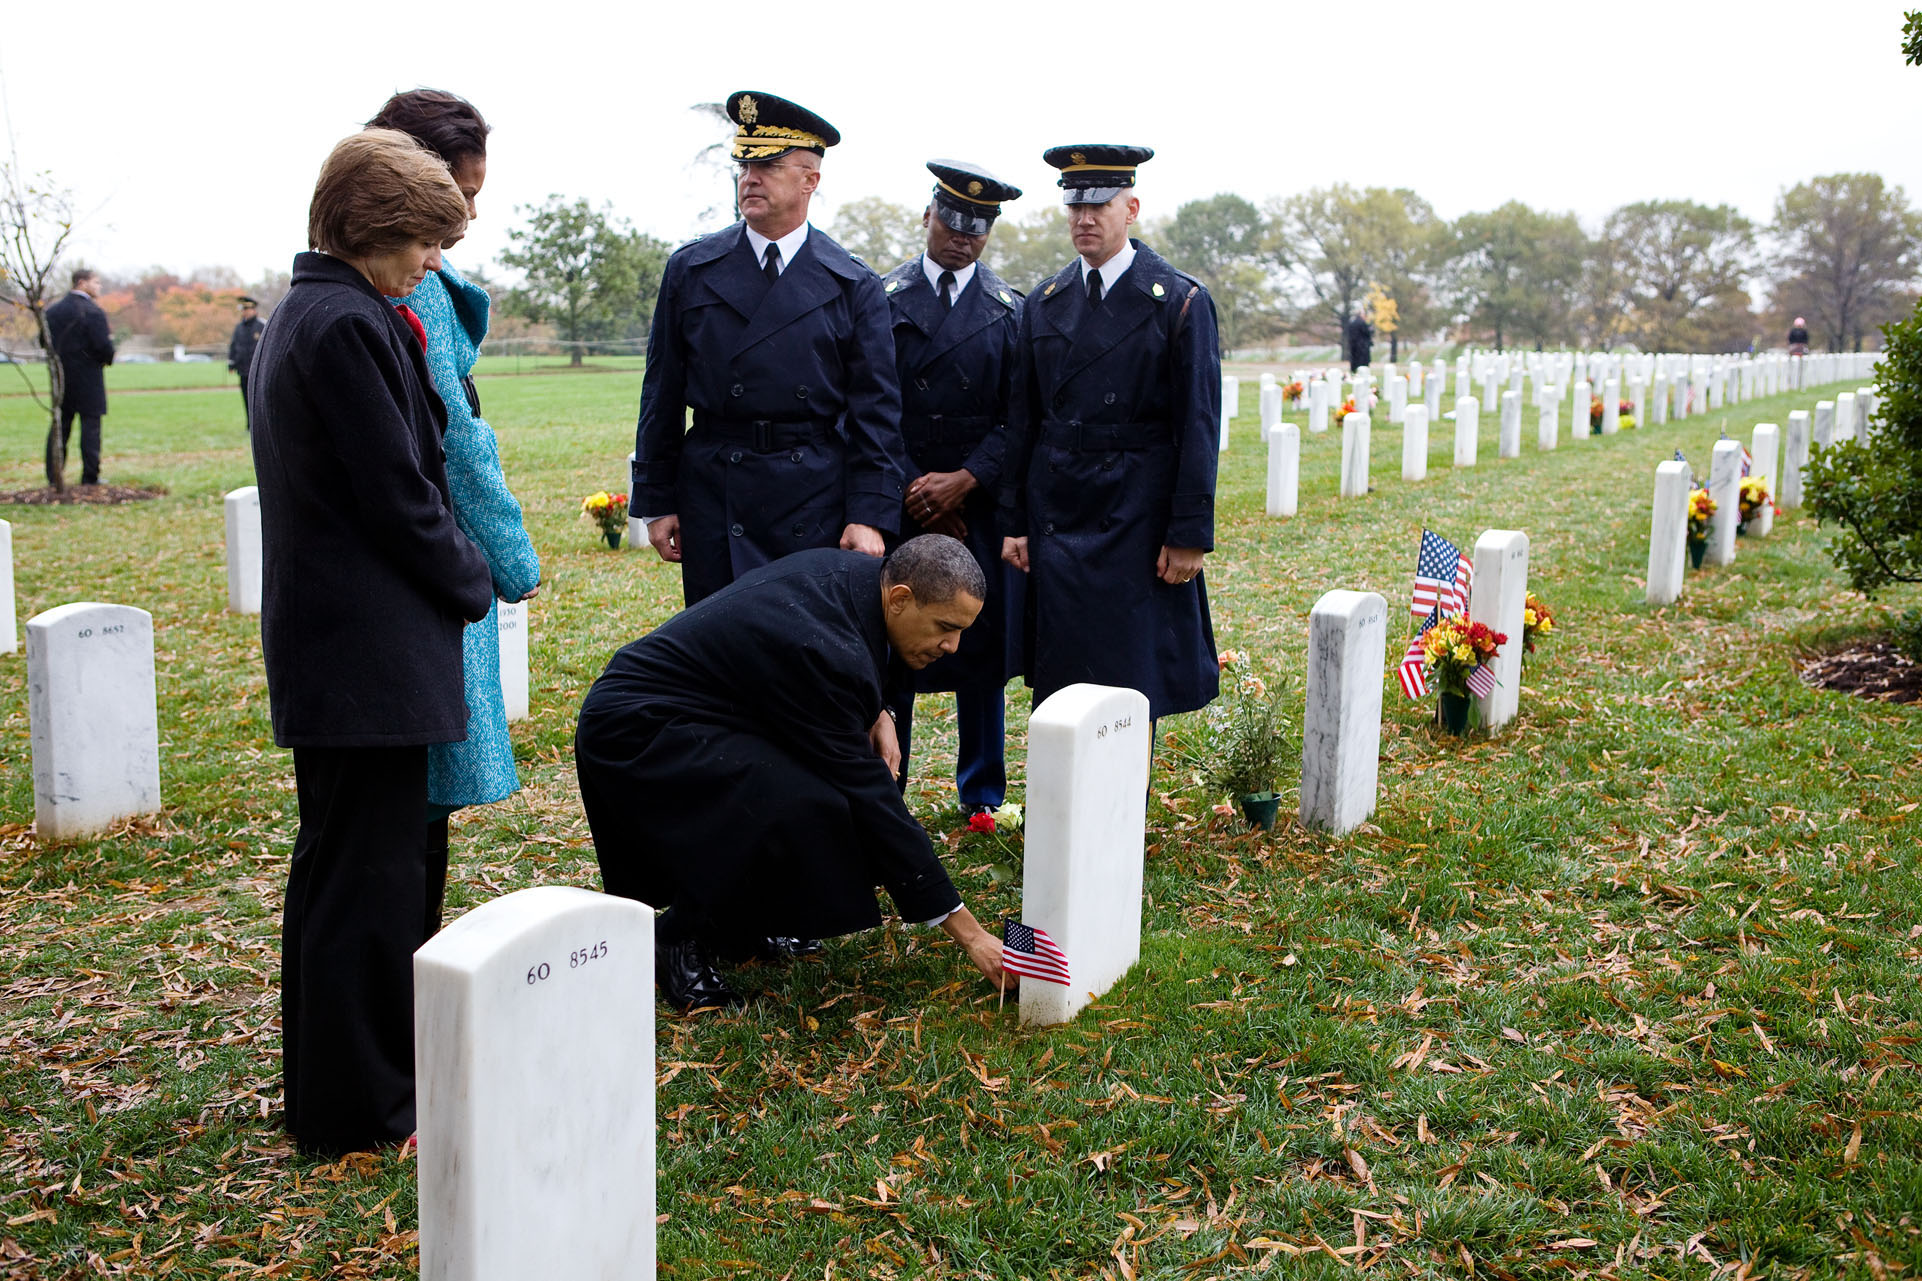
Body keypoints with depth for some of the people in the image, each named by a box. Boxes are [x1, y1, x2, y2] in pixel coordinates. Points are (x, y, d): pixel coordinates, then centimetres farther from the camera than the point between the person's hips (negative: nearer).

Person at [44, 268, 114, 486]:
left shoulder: (53, 311, 6)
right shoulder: (93, 312, -14)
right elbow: (104, 346, -19)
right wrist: (108, 358, 2)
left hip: (60, 377, 6)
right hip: (87, 379, -6)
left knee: (60, 425, 11)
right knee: (90, 424, 0)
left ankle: (53, 475, 13)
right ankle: (90, 476, 0)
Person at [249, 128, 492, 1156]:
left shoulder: (298, 317, 15)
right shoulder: (351, 326, -18)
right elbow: (397, 493, -18)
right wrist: (472, 584, -4)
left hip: (321, 637, 11)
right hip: (369, 645, -11)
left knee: (341, 861, 19)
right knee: (372, 869, -1)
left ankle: (333, 1080, 34)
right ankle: (362, 1103, 11)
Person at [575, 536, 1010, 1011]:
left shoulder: (858, 572, -4)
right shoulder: (825, 649, -30)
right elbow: (867, 796, -27)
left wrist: (873, 714, -4)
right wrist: (968, 932, -23)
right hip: (633, 730, -10)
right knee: (800, 807, -30)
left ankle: (744, 912, 14)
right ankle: (681, 938, -8)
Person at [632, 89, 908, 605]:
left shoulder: (854, 286, 4)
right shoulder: (691, 271, 7)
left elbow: (876, 409, 1)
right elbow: (662, 397, 8)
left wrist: (870, 516, -7)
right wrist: (656, 503, 4)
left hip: (818, 504, -1)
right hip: (713, 501, 1)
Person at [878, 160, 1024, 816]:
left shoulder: (1009, 309, 6)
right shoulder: (883, 298, 5)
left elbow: (1017, 417, 1)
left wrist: (964, 481, -11)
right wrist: (911, 490, -8)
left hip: (978, 502, 1)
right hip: (901, 501, 0)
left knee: (982, 651, 6)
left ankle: (982, 795, 19)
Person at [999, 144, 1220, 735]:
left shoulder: (1181, 302, -3)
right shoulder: (1044, 304, 9)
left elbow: (1199, 426, -6)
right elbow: (1022, 421, 11)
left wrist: (1189, 534, -10)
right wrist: (1014, 522, 6)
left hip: (1139, 521, -3)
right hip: (1055, 518, 4)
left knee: (1135, 676, 0)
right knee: (1056, 683, 6)